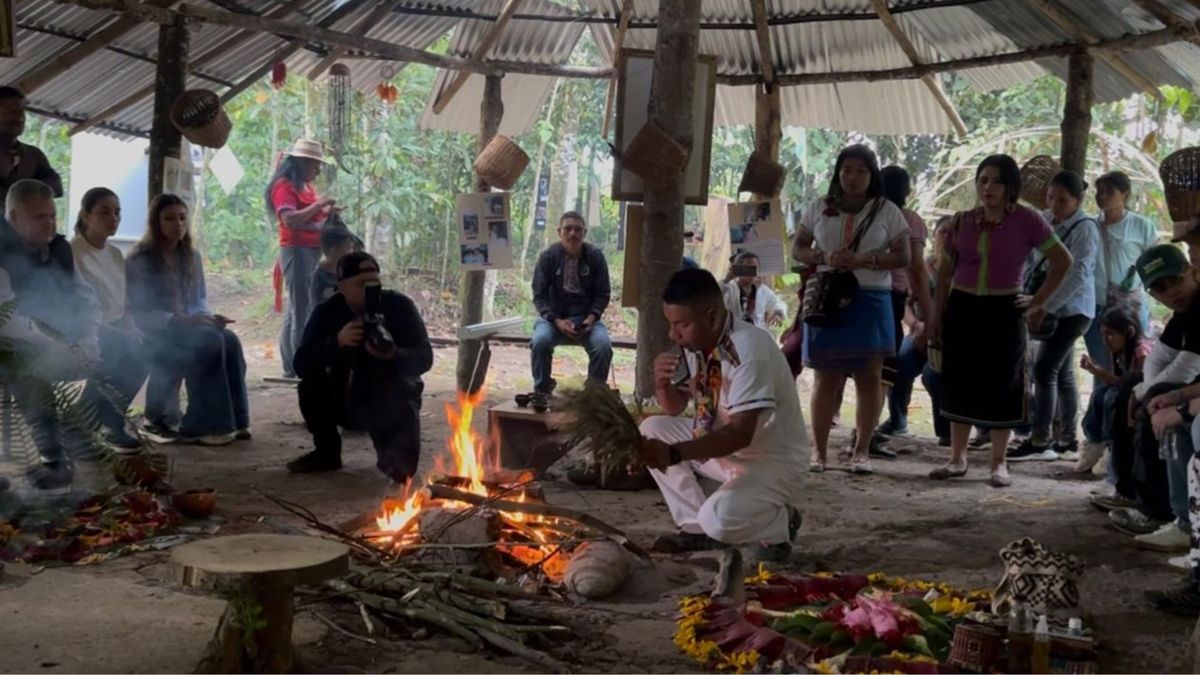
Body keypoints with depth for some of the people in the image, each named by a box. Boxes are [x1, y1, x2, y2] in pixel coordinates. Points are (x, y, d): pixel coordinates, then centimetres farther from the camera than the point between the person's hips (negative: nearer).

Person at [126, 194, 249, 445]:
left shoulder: (191, 257, 12)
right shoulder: (140, 260, -9)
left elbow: (200, 299, 17)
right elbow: (139, 313, -14)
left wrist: (207, 318, -7)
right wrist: (179, 320, -26)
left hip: (187, 328, 6)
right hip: (155, 335, -6)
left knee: (229, 340, -26)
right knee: (210, 342, -32)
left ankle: (232, 420, -22)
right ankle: (202, 426, -27)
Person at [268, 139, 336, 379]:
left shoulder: (307, 187, 18)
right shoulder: (284, 186, -9)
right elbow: (290, 220, -23)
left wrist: (327, 213, 3)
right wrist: (319, 204, -22)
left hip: (312, 251, 9)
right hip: (297, 251, -9)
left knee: (296, 309, 11)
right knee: (302, 308, -11)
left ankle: (292, 365, 16)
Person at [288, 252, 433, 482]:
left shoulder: (399, 305, -15)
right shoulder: (327, 312, -10)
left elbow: (424, 357, -19)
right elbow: (301, 364, -19)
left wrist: (393, 356, -41)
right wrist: (337, 342, -36)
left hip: (392, 404, -3)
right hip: (347, 399, 3)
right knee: (310, 386, -22)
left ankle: (395, 458, 7)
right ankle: (327, 452, 0)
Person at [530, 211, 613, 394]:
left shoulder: (595, 256, -2)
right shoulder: (548, 257, -5)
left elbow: (603, 294, 3)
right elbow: (539, 295, -3)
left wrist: (591, 319, -14)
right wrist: (557, 321, -17)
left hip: (586, 317, 1)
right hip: (553, 317, 0)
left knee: (603, 345, -29)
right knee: (540, 341, -32)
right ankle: (541, 391, -12)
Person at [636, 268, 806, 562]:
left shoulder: (749, 348, -28)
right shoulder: (695, 342, -4)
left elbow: (741, 434, -33)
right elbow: (675, 409, 7)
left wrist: (673, 454, -41)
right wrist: (662, 383, -16)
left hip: (773, 461, -8)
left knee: (719, 520, -32)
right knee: (652, 429, -3)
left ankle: (780, 522, 2)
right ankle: (697, 528, 5)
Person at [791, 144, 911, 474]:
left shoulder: (887, 211, 5)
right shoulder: (820, 207, 10)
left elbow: (903, 257, 0)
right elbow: (797, 248, 10)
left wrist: (863, 260, -16)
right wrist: (823, 257, -11)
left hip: (870, 300, -1)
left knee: (869, 377, 0)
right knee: (826, 376, 2)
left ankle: (861, 451, 7)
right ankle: (818, 450, 7)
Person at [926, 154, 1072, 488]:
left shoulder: (1027, 220, -6)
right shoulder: (962, 221, 4)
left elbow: (1063, 260, -1)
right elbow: (945, 271, 10)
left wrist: (1039, 301, -2)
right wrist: (936, 315, 8)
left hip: (1004, 310, -3)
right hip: (962, 308, 3)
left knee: (1001, 384, 2)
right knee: (959, 381, 7)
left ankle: (999, 463, 14)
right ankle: (957, 458, 19)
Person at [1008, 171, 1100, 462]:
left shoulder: (1085, 228, -12)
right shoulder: (1045, 220, 9)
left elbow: (1077, 275, -20)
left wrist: (1045, 307, -24)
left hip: (1073, 309, -8)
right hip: (1054, 309, 8)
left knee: (1044, 369, -12)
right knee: (1063, 373, 12)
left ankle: (1040, 441, -8)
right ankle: (1067, 440, 19)